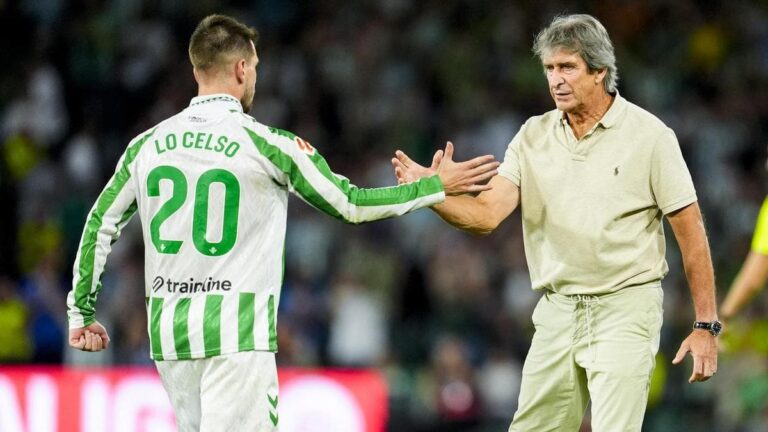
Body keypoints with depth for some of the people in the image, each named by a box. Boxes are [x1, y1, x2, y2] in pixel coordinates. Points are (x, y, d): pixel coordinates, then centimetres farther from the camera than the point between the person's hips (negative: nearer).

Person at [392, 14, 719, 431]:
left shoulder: (649, 135, -7)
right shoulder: (533, 137, 4)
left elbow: (690, 230, -5)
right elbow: (485, 215, -5)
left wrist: (706, 325, -7)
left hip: (625, 307, -4)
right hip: (557, 311, 4)